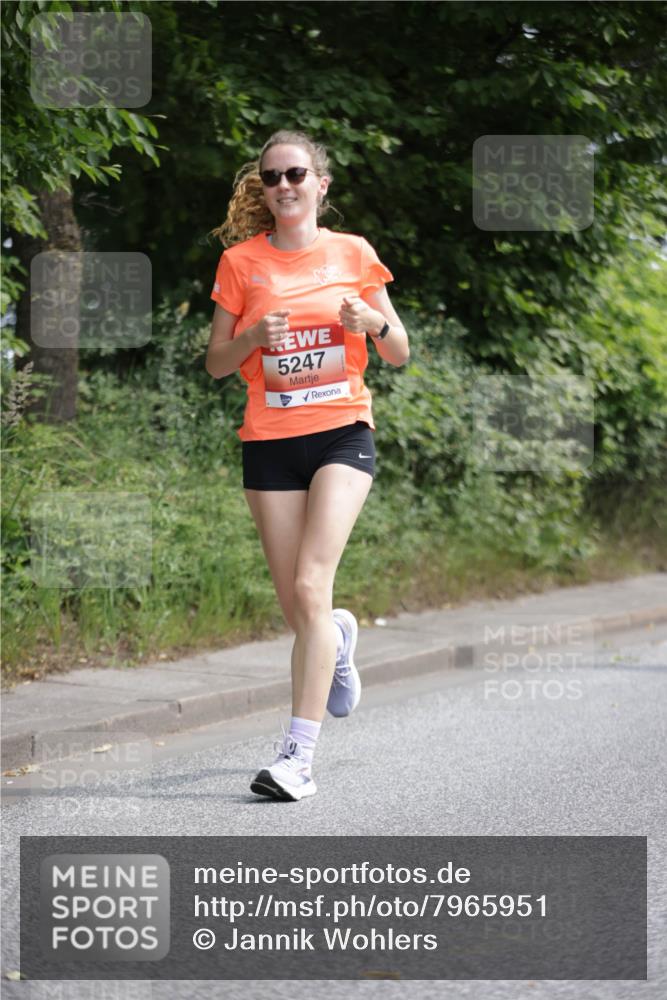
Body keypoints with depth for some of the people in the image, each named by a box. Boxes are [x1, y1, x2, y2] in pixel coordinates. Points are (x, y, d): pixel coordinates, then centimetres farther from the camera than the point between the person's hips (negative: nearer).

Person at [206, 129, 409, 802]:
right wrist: (254, 337, -12)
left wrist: (373, 323, -11)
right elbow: (215, 363, 8)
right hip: (269, 442, 2)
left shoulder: (353, 254, 5)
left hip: (342, 432, -2)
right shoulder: (241, 261, 5)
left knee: (310, 588, -18)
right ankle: (340, 637, 43)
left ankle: (298, 755, -18)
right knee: (295, 608, 4)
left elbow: (399, 354, 10)